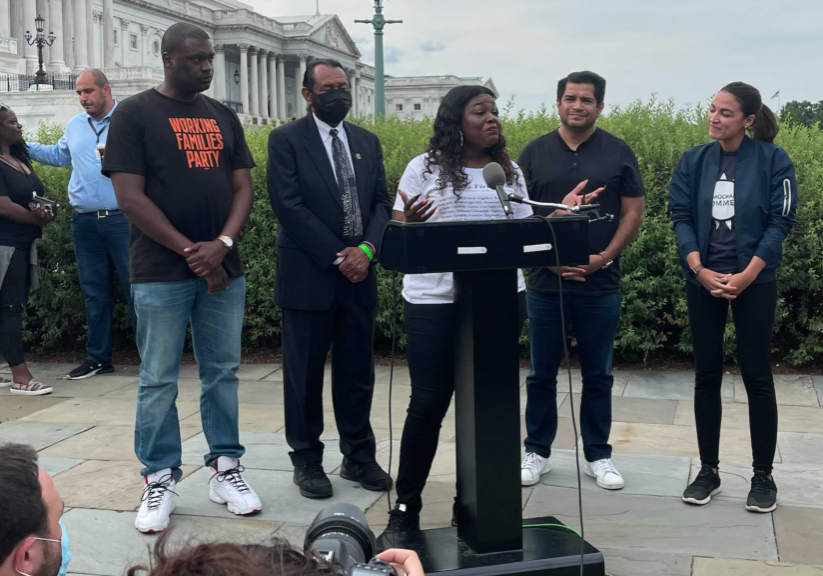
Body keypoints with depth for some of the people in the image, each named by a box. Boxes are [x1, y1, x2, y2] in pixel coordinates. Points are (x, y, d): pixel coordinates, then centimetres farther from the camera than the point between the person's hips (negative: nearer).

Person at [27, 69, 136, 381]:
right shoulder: (74, 125, 16)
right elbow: (59, 155, 32)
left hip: (123, 219, -6)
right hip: (84, 222, 6)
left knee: (135, 287, -3)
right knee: (94, 291, 11)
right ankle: (98, 357, 20)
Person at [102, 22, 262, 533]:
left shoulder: (223, 117, 12)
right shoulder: (135, 114, -2)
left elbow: (243, 188, 9)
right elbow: (130, 197, -9)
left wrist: (222, 244, -10)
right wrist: (190, 252, -12)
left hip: (222, 269, 4)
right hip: (161, 273, -4)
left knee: (223, 372, 9)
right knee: (159, 380, 2)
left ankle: (226, 468, 20)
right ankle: (160, 480, 13)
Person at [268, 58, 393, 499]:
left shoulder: (367, 142, 14)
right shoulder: (286, 140, -2)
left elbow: (381, 201, 9)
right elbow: (288, 205, -10)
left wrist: (366, 249, -9)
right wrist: (336, 257, -14)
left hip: (358, 273, 5)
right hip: (308, 275, -4)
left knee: (357, 371, 10)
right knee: (304, 372, 4)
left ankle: (358, 456, 21)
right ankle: (306, 460, 16)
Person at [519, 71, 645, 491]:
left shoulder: (618, 153, 2)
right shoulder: (535, 153, 3)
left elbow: (633, 212, 2)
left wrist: (603, 258, -10)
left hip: (600, 285, 0)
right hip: (545, 282, 1)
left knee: (598, 375, 9)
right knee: (541, 374, 9)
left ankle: (598, 456, 22)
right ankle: (537, 452, 22)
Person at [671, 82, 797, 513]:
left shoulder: (773, 160, -4)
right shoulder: (694, 161, 4)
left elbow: (780, 222, -7)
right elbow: (681, 217, 0)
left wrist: (746, 276, -15)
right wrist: (700, 270, -14)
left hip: (754, 281, -3)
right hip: (703, 280, 3)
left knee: (756, 376, 1)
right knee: (707, 374, 7)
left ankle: (763, 476, 13)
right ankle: (708, 470, 18)